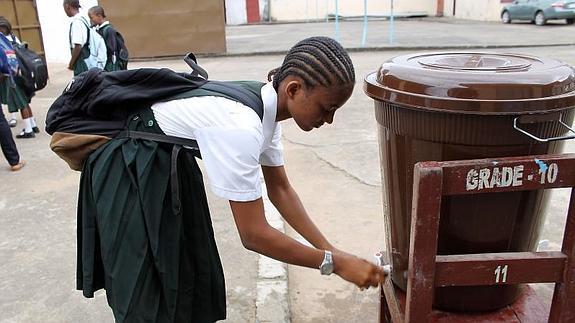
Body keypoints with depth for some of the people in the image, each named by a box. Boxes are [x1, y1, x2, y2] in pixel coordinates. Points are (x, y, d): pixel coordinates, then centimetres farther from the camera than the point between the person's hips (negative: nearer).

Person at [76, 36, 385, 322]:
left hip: (169, 164, 8)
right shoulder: (240, 126, -35)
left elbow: (280, 189, 2)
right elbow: (254, 235, -29)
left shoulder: (267, 107, -8)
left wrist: (330, 249, -2)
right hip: (129, 171, -8)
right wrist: (334, 262, -21)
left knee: (191, 274, 17)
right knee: (147, 289, 4)